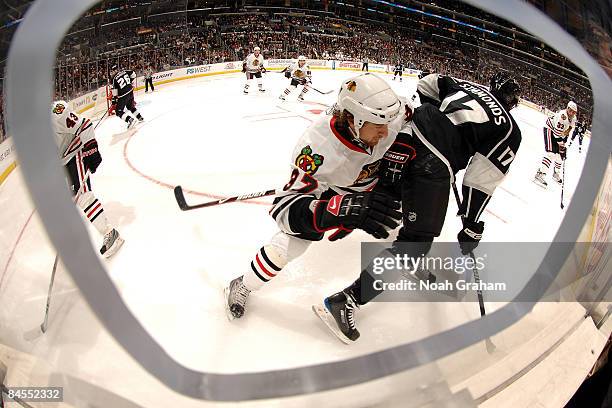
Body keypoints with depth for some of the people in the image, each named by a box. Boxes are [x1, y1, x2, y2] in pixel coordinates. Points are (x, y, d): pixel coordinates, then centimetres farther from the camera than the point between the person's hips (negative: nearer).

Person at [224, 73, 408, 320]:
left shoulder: (388, 122, -32)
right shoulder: (318, 147, -46)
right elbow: (285, 209, -52)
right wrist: (341, 208, -68)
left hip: (369, 180, 5)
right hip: (326, 183, -5)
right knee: (291, 242, -14)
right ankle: (242, 286, 12)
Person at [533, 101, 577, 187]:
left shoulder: (573, 119, 0)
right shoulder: (562, 115, -29)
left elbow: (566, 132, 10)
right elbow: (557, 131, -29)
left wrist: (563, 143, 3)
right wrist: (561, 144, -24)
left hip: (559, 134, 9)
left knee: (560, 154, 12)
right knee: (551, 153, -25)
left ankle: (556, 173, 33)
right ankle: (540, 174, -32)